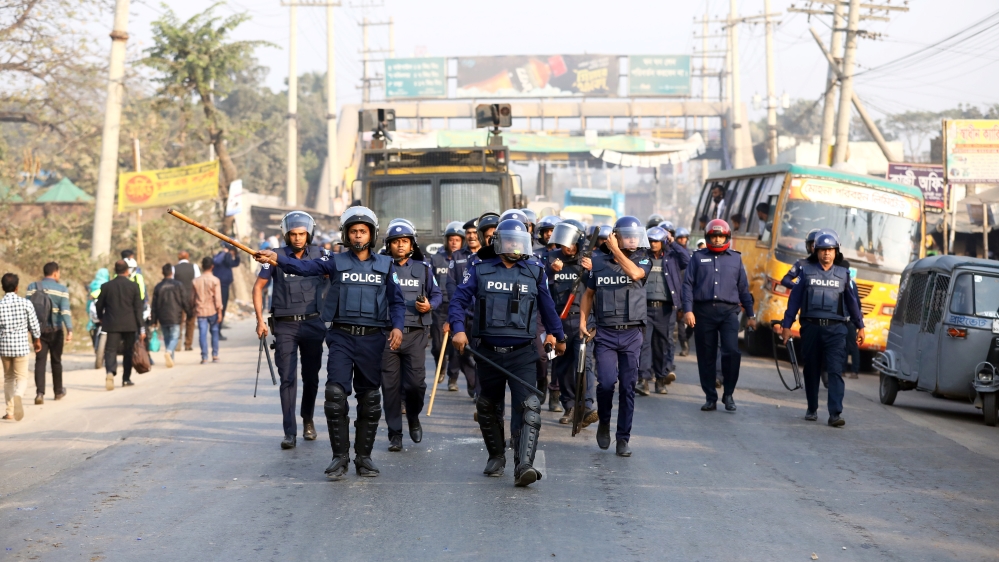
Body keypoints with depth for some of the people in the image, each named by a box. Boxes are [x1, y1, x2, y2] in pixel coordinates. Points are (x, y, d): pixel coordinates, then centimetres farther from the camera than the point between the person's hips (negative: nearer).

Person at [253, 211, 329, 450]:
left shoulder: (319, 255, 1)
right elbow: (258, 287, 5)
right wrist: (260, 320, -1)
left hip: (313, 323, 1)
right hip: (285, 325, -1)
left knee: (311, 377, 9)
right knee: (288, 378, -5)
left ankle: (308, 421, 30)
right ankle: (290, 432, -7)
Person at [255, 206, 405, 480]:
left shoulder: (385, 265, 9)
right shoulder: (336, 262, 5)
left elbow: (397, 301, 10)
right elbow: (305, 267, -10)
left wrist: (397, 326, -8)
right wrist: (276, 258, -26)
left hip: (372, 339, 1)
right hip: (341, 337, -1)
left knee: (369, 400, 5)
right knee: (336, 394, -12)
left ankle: (363, 456, 16)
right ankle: (339, 457, -2)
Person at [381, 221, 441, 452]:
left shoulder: (423, 269, 9)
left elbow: (436, 294, 13)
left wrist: (429, 305, -7)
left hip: (415, 333, 0)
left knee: (416, 382, -6)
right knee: (390, 385, 0)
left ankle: (413, 418, 24)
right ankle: (395, 434, 9)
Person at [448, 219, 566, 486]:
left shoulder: (535, 272, 7)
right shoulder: (479, 271, 3)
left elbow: (547, 307, 19)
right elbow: (458, 300, 1)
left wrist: (558, 336, 28)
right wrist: (458, 329, -16)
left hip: (521, 353, -1)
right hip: (488, 352, 1)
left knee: (529, 407, -17)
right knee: (488, 408, 14)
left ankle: (523, 466, -25)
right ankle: (496, 457, 35)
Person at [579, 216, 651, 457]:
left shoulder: (643, 260, 2)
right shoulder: (599, 260, 5)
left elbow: (634, 273, -21)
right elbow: (589, 293, 14)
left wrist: (616, 250, -14)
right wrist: (583, 321, 4)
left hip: (631, 334, 1)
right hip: (605, 333, 0)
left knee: (628, 387, 2)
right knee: (606, 381, -13)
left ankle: (623, 439, 11)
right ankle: (604, 423, 14)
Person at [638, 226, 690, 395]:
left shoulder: (671, 257, 9)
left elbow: (687, 260, -8)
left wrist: (673, 243, -5)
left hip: (665, 308, 0)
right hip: (645, 307, 0)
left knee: (664, 343, 5)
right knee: (644, 342, -10)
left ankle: (661, 379, 14)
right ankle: (644, 380, -14)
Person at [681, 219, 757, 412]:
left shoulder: (735, 258, 14)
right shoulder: (698, 257, 11)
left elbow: (743, 288, 16)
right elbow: (688, 285, 5)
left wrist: (750, 315, 13)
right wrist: (688, 310, -7)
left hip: (728, 311, 0)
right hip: (703, 311, 0)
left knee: (732, 351, -15)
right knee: (706, 356, 3)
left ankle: (728, 394, -2)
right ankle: (710, 398, 11)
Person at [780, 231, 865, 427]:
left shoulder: (843, 274, 9)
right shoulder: (807, 271, 6)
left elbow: (853, 301, 14)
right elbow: (794, 299, 5)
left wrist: (860, 326, 14)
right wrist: (786, 325, 1)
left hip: (835, 329, -1)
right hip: (811, 327, 1)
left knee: (835, 371, -11)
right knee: (812, 371, 10)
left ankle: (835, 414, -17)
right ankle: (812, 409, 23)